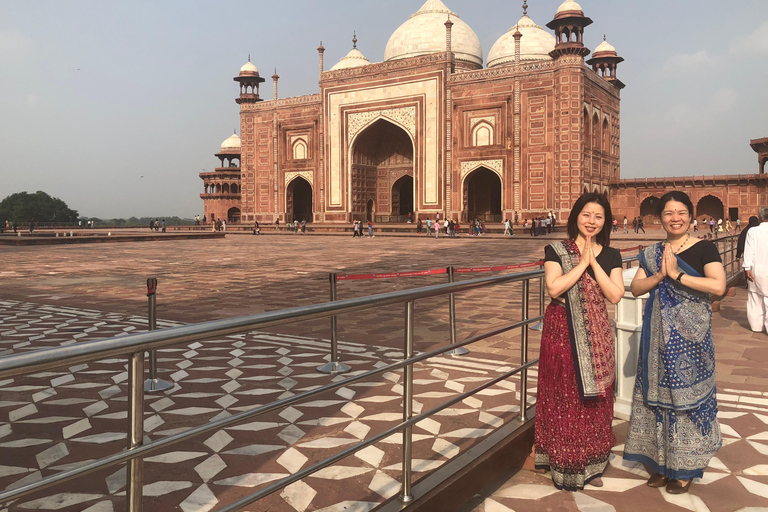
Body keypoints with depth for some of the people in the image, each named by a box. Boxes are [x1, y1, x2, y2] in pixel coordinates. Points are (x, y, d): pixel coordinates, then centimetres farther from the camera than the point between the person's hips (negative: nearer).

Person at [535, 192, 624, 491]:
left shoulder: (611, 255, 7)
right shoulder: (556, 250, -3)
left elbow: (615, 295, -7)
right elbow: (553, 288, -18)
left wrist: (593, 263, -12)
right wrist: (582, 262, -15)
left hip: (596, 334, 4)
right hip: (563, 332, -3)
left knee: (594, 398, 10)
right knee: (564, 397, 1)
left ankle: (591, 464, 26)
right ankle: (565, 465, 16)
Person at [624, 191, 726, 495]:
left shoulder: (704, 249, -4)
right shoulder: (652, 253, 9)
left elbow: (718, 286, -17)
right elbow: (636, 288, 3)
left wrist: (677, 275, -18)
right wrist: (659, 276, -14)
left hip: (690, 334, -4)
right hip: (659, 333, 4)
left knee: (687, 393, 2)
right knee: (658, 393, 8)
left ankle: (685, 468, 17)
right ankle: (661, 462, 22)